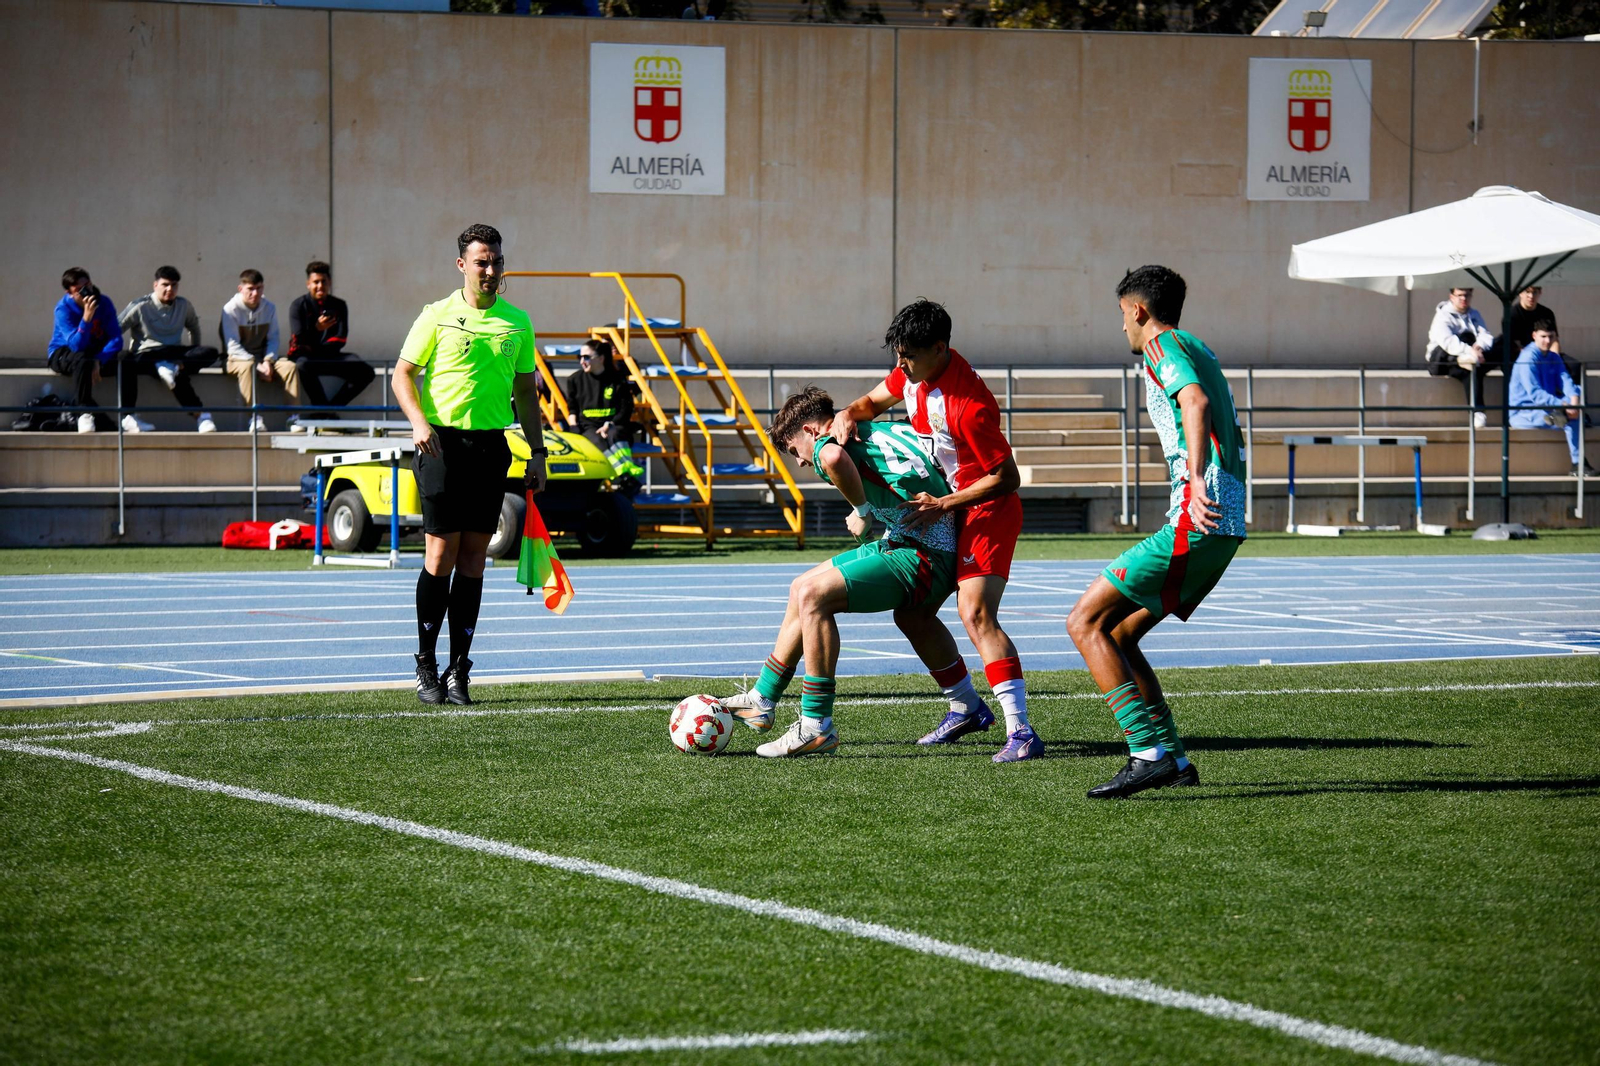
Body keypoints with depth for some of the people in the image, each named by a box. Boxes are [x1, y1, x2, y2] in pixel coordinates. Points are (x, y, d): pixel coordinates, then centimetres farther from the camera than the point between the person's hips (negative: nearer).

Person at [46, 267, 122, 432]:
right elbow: (77, 345, -28)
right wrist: (86, 318, -41)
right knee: (82, 360, -40)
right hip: (63, 354, -4)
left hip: (96, 353, 4)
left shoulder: (103, 302, -9)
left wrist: (99, 361, -30)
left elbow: (116, 339, -14)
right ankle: (83, 413, -40)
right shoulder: (63, 308, -19)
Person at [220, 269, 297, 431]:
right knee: (247, 367, -39)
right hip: (238, 359, -4)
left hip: (262, 358, 4)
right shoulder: (231, 309, -9)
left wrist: (268, 362, -14)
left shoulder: (269, 308, 6)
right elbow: (233, 346, -14)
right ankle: (255, 418, -43)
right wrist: (257, 365, -22)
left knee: (290, 366, -22)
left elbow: (273, 339, 5)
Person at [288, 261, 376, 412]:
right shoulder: (299, 306, -1)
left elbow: (340, 340, 3)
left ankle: (332, 407, -15)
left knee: (365, 371, -19)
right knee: (304, 366, -41)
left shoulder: (339, 306, 8)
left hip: (329, 356, 4)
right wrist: (317, 328, -30)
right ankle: (322, 407, -27)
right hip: (304, 356, -4)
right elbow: (298, 341, -11)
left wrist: (315, 349, -12)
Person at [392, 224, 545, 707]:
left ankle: (458, 669, 5)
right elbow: (403, 374, 2)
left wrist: (538, 454, 11)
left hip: (491, 446, 3)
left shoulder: (517, 322, 11)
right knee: (441, 554, -6)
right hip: (443, 443, -3)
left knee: (474, 558, 2)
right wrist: (419, 422, -15)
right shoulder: (438, 316, 1)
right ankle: (426, 665, 4)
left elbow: (525, 391, 17)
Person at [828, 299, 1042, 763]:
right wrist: (848, 415, -6)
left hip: (986, 510, -10)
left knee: (976, 615, -24)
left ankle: (1021, 732, -29)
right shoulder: (914, 373, -3)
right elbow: (875, 401, 17)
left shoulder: (968, 406, -30)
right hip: (944, 506, 10)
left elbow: (1007, 478, -24)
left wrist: (943, 505, -22)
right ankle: (967, 709, 28)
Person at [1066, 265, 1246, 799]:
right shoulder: (1199, 351, 24)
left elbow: (1196, 400, -25)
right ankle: (1172, 759, 10)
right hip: (1227, 523, 10)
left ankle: (1150, 753, -18)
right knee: (1118, 634, 15)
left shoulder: (1162, 345, -4)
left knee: (1086, 622, -9)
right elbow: (1232, 438, 34)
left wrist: (1196, 475, -37)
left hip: (1195, 524, -10)